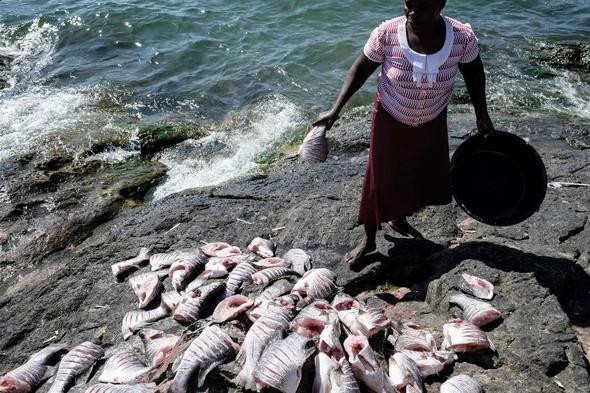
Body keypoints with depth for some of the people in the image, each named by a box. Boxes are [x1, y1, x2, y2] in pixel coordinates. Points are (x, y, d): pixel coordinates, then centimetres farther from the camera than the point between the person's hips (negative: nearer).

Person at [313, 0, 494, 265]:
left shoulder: (463, 37, -21)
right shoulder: (386, 35, -26)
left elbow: (473, 71, -2)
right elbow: (361, 69, -12)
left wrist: (481, 114, -4)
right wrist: (335, 110, -18)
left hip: (432, 123, 3)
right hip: (390, 119, -2)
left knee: (420, 176, 17)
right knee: (380, 180, 5)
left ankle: (398, 220, 46)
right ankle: (368, 240, 25)